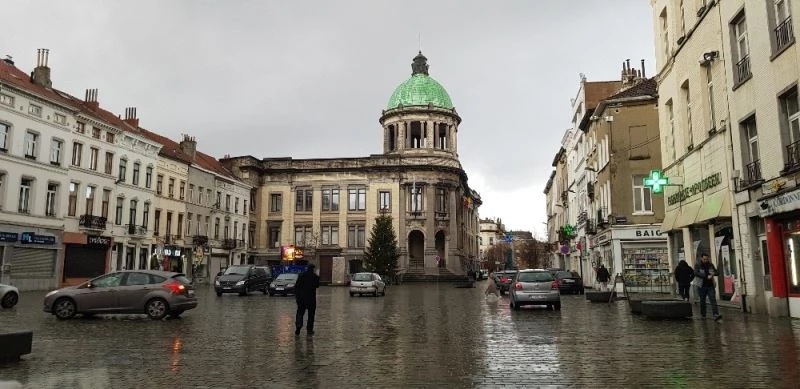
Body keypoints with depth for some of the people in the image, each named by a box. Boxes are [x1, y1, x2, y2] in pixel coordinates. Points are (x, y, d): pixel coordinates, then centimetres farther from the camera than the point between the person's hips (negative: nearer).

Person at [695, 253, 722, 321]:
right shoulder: (697, 265, -2)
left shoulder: (710, 265, 9)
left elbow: (716, 272, 14)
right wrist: (706, 276, -25)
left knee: (713, 300, -10)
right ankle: (703, 315, 21)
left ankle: (716, 315, -18)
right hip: (702, 286, -2)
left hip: (710, 285, 2)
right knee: (702, 301, 8)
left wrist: (713, 274, -10)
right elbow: (696, 273, -18)